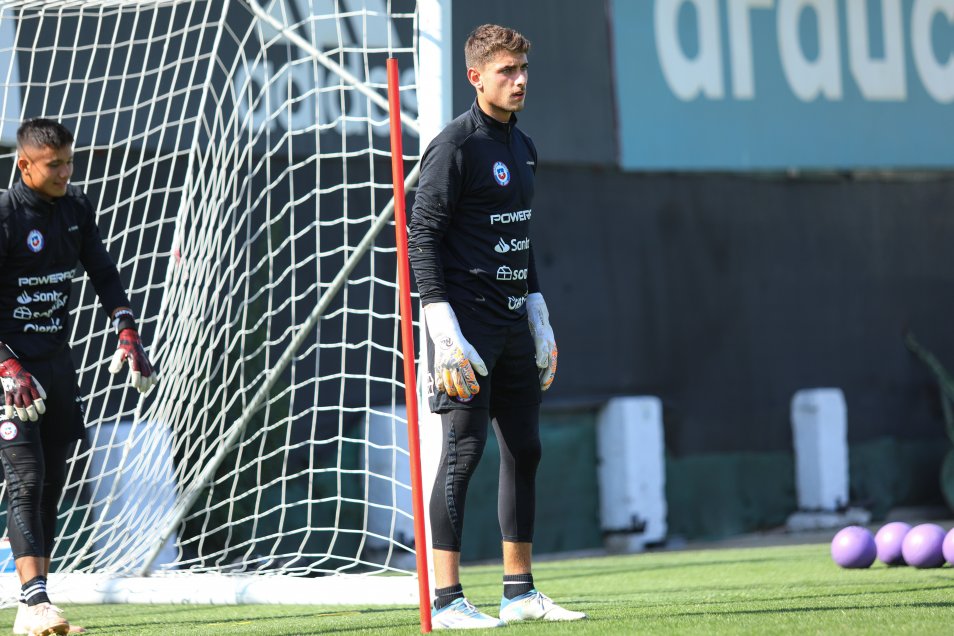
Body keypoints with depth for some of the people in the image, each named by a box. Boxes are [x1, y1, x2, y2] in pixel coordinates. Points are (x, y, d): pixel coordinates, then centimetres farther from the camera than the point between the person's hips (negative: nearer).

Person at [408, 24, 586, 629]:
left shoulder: (522, 147, 15)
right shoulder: (455, 146, -10)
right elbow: (422, 237, -13)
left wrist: (540, 323, 20)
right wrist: (445, 334, -19)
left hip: (514, 324, 8)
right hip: (468, 322, -8)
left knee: (524, 449, 9)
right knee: (465, 448, -9)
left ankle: (520, 591, 17)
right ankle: (447, 600, -8)